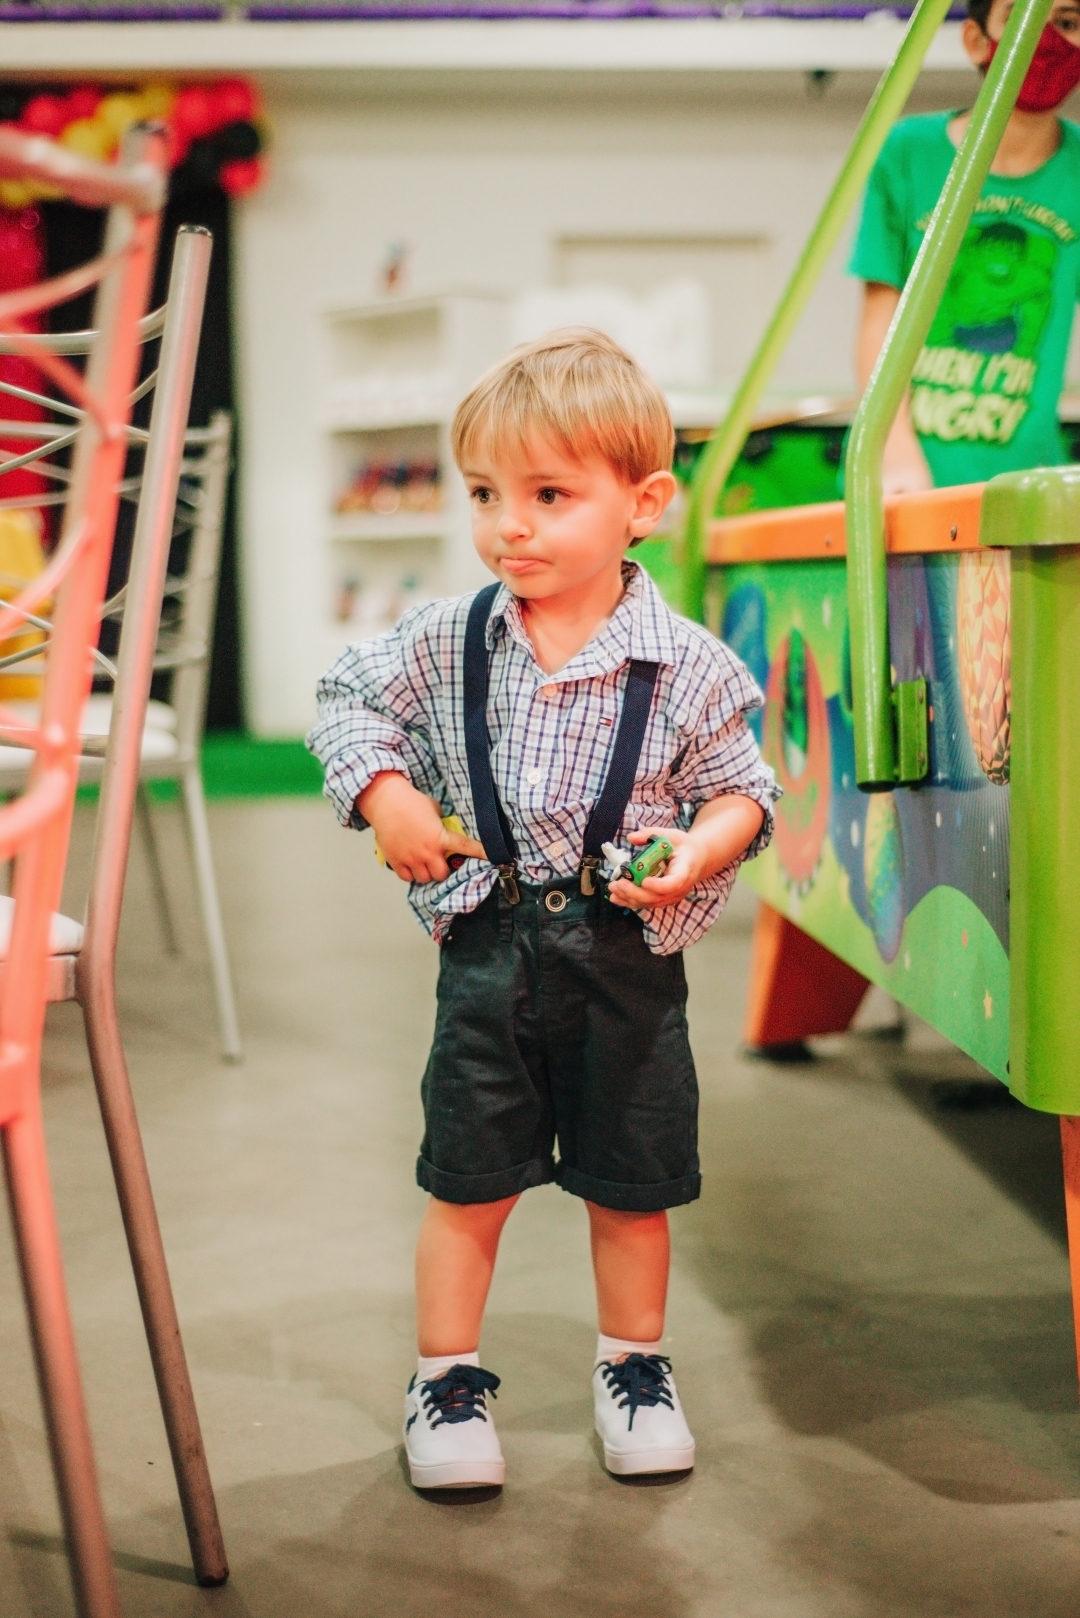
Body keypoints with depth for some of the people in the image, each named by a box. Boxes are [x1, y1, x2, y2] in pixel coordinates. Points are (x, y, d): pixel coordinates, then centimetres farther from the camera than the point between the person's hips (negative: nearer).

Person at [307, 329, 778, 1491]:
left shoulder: (687, 665, -8)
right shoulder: (446, 643, -3)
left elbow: (741, 787, 0)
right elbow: (350, 697, 9)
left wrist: (704, 845, -20)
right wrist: (382, 792, -7)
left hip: (629, 956, -1)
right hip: (490, 947, 1)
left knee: (631, 1184, 14)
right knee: (469, 1180, 10)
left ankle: (635, 1363, 35)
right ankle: (446, 1376, 27)